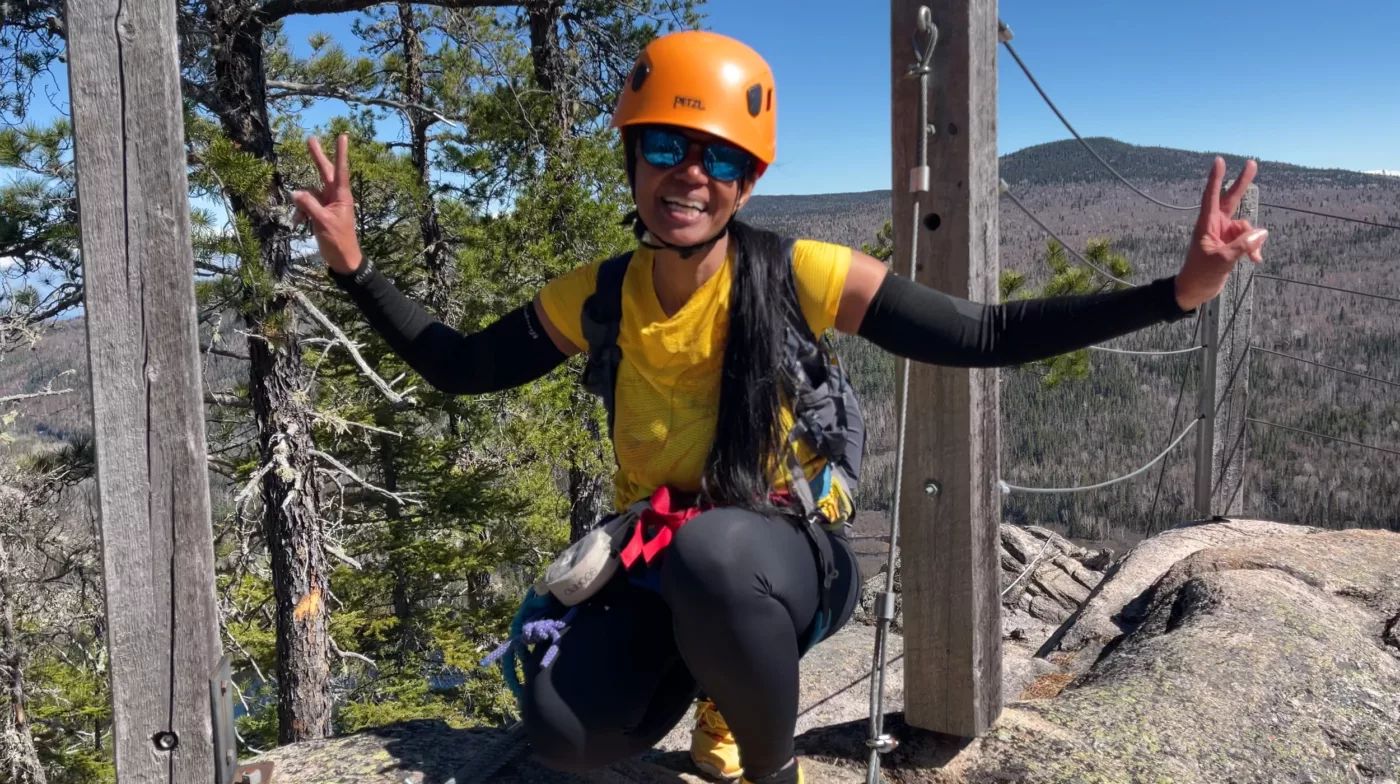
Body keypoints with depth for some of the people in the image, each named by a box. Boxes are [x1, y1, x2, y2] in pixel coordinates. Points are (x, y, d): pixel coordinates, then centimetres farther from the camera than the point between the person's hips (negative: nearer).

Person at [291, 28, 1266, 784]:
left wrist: (1177, 290, -25)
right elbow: (460, 367, 6)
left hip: (790, 552, -3)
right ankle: (713, 675, 15)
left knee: (712, 550, -39)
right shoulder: (597, 297, -6)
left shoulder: (799, 277, -16)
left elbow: (984, 336, -17)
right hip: (661, 565, 3)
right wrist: (356, 267, -3)